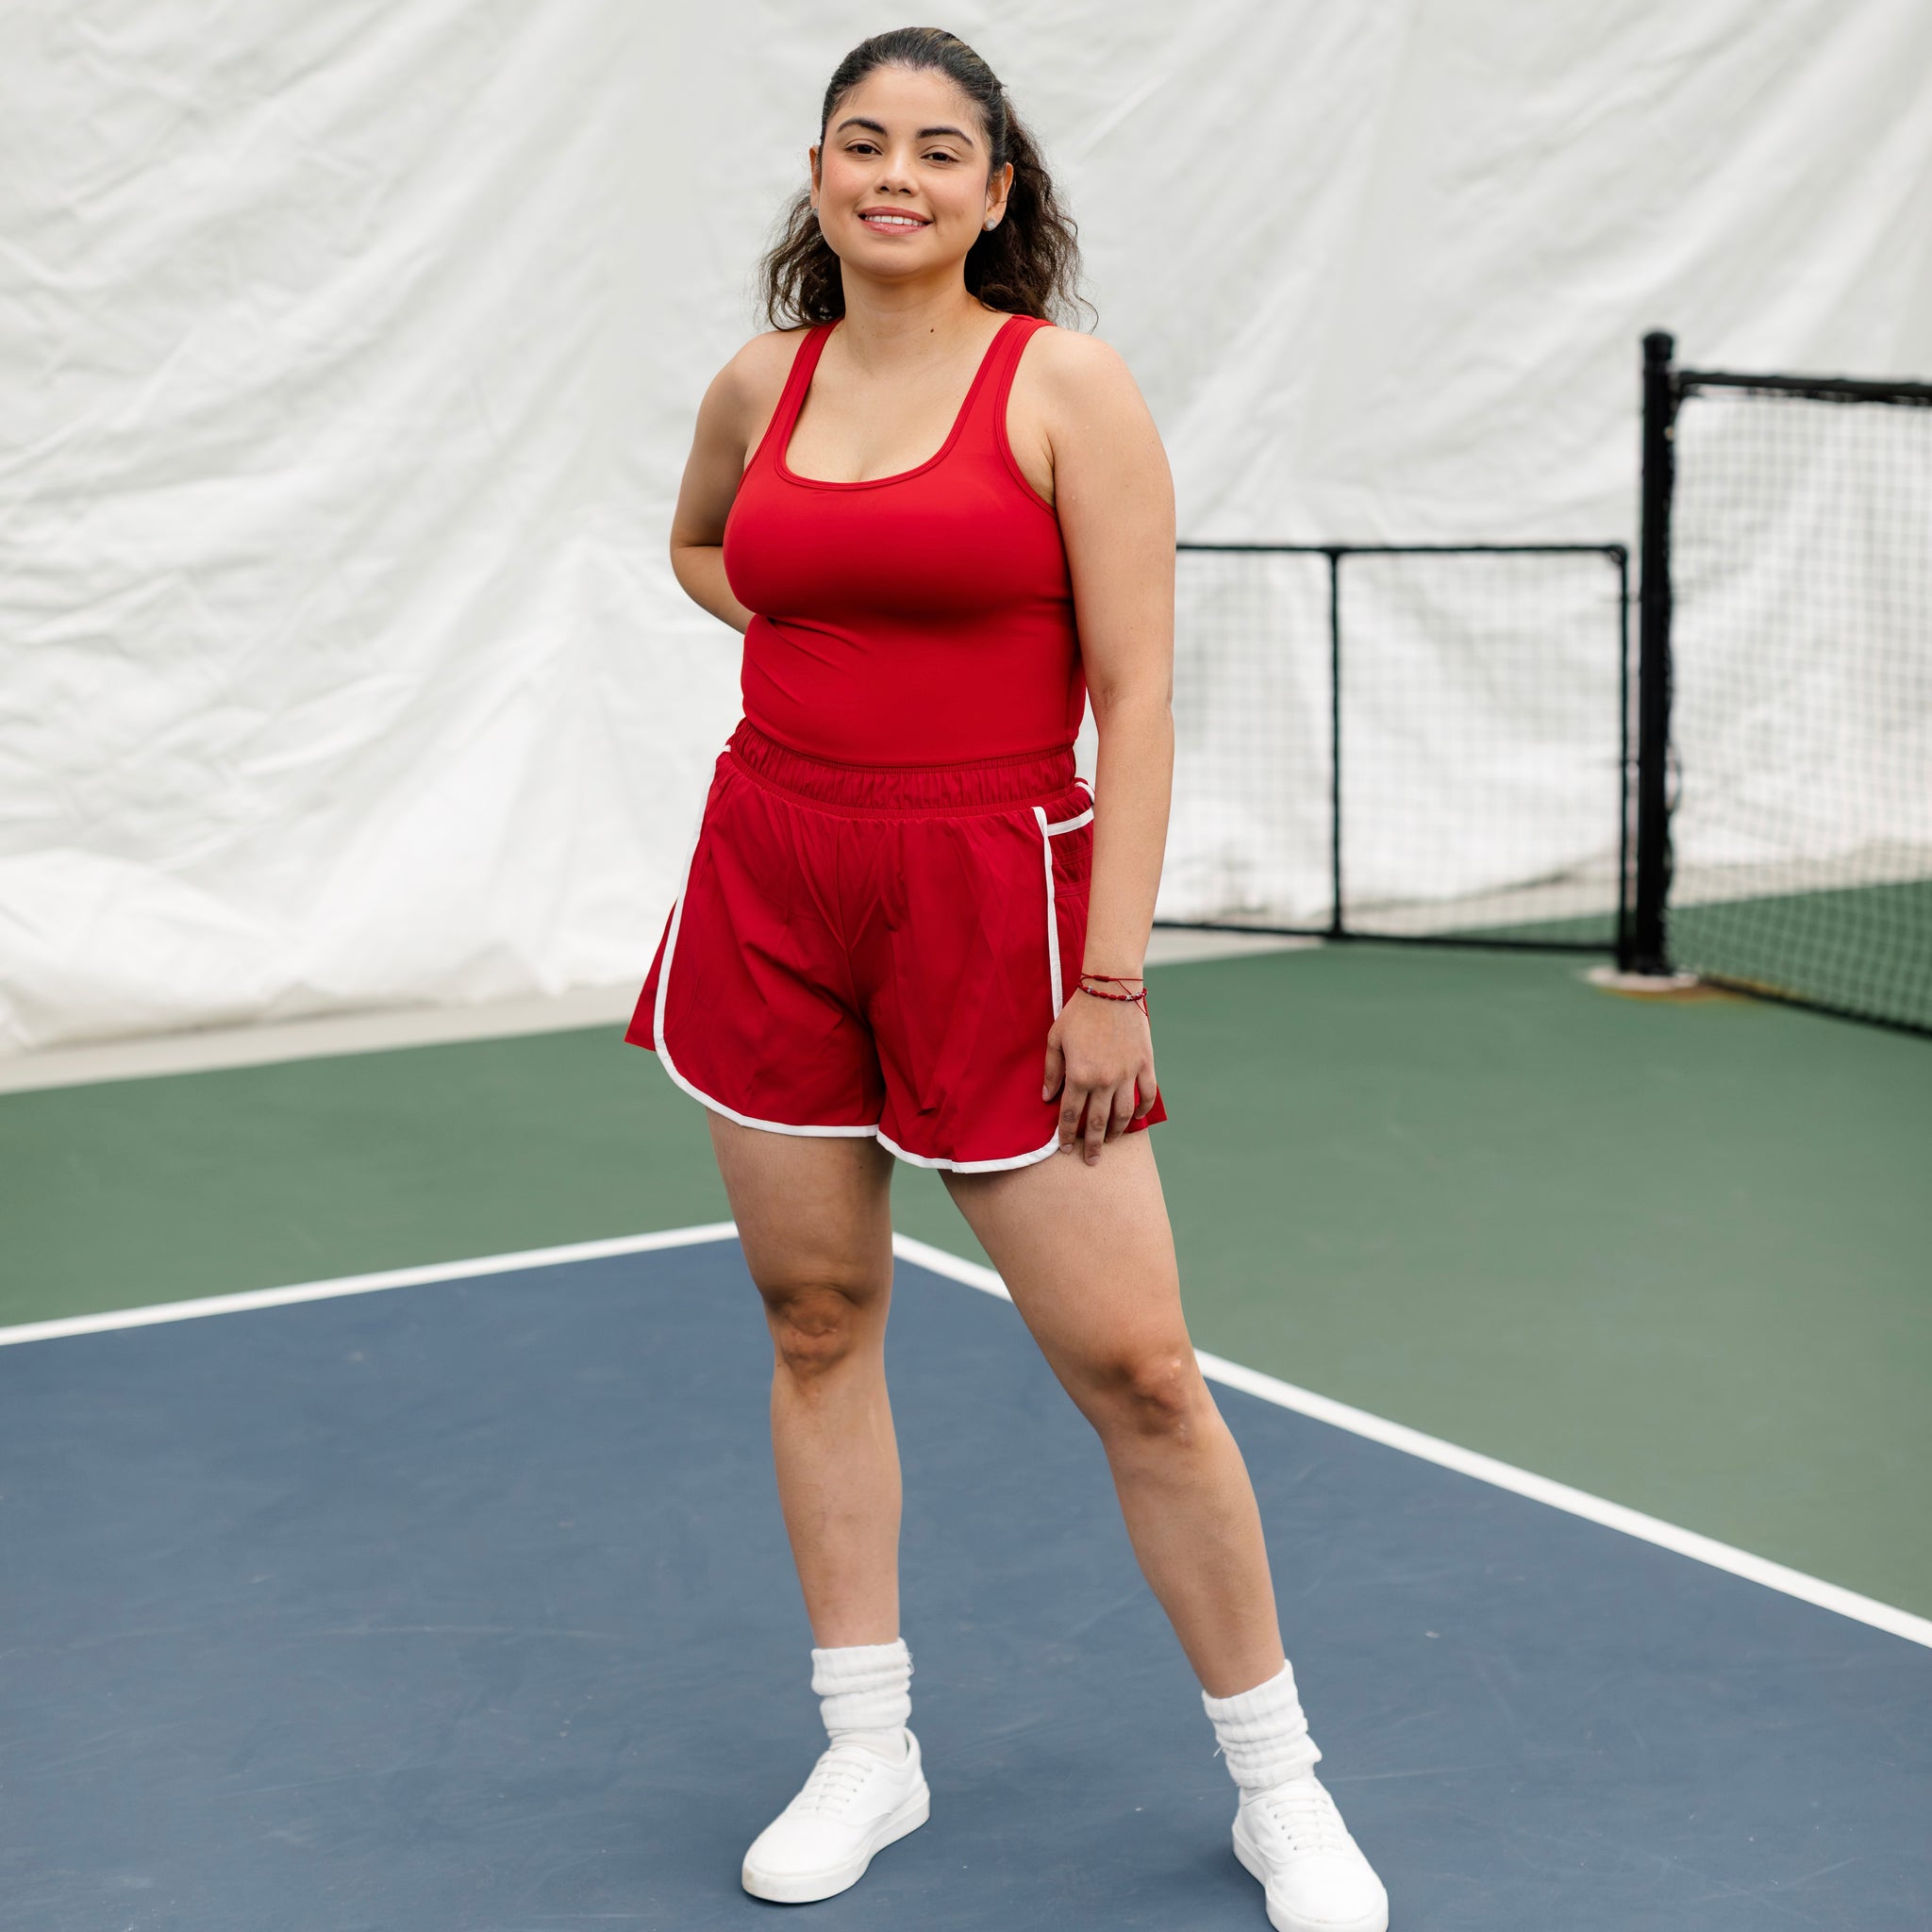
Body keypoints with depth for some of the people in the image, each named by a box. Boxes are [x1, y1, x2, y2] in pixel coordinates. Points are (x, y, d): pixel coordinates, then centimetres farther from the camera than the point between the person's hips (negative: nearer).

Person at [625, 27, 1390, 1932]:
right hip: (771, 879, 5)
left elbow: (1135, 695, -10)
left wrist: (1109, 979, -14)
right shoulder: (761, 384, 7)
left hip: (990, 888, -4)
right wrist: (805, 636, 9)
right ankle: (865, 1753, 25)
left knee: (1135, 1367, -4)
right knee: (815, 1323, 10)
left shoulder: (1066, 385, -7)